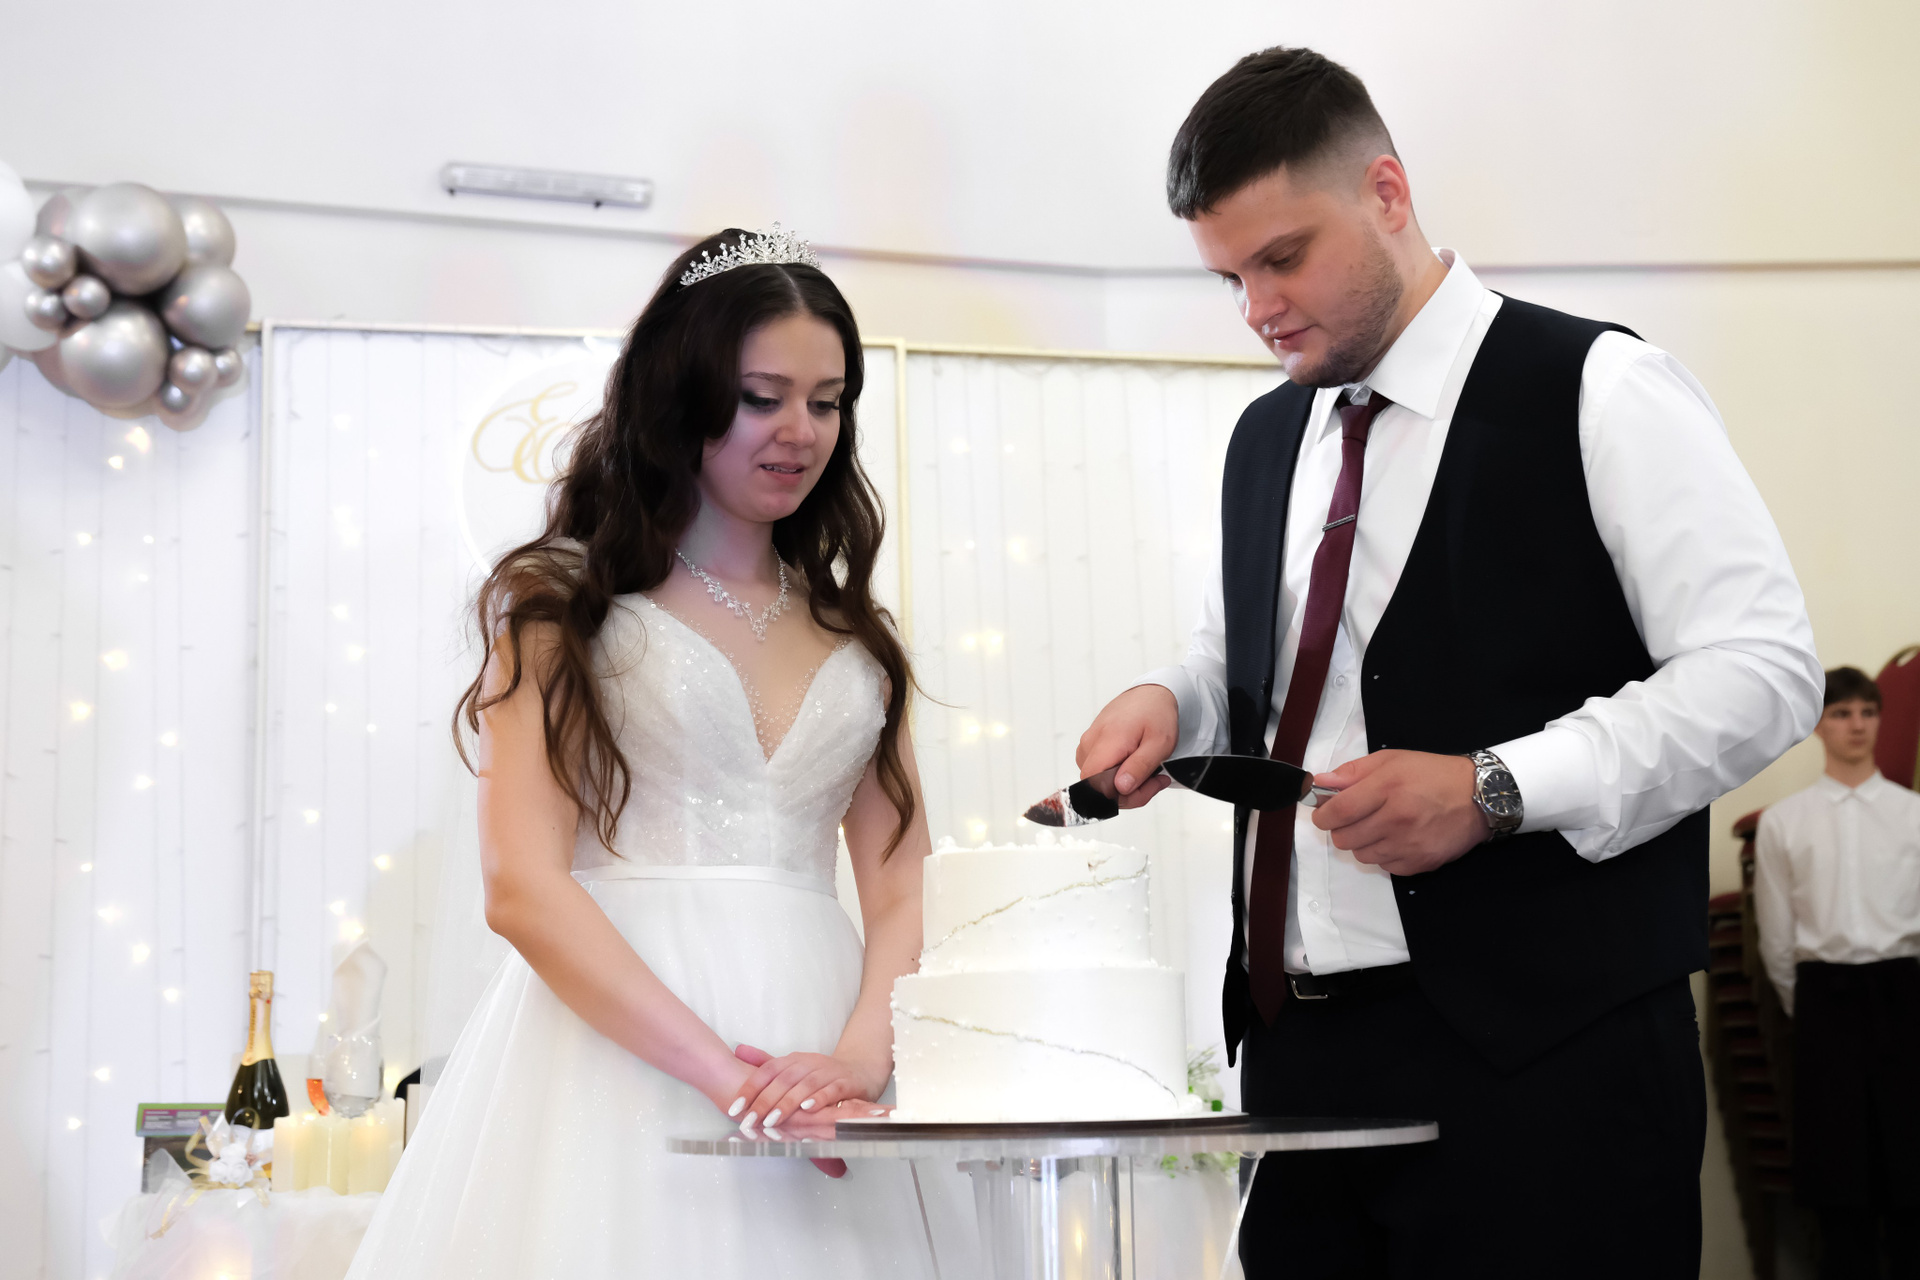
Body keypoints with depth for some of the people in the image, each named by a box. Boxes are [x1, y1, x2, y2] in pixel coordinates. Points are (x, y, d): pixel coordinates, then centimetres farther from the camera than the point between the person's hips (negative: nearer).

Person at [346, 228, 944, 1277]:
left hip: (812, 1044, 4)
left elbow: (904, 890, 7)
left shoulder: (851, 635, 15)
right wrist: (727, 1072, -18)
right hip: (611, 1055, -3)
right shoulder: (562, 603, 3)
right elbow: (522, 887, -8)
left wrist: (859, 1052, -13)